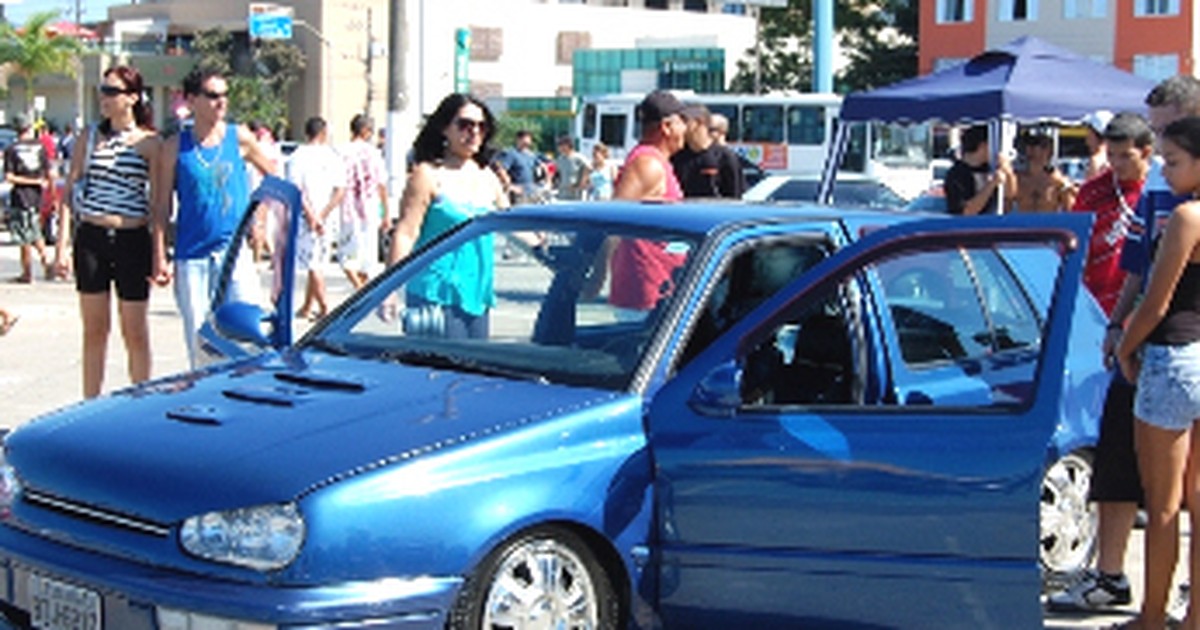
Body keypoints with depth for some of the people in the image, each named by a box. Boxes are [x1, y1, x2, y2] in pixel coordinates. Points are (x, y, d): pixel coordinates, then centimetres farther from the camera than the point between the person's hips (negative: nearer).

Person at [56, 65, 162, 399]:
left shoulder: (150, 142, -1)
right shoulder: (90, 136, 8)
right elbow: (70, 191, 7)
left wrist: (159, 254, -7)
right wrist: (62, 245, 0)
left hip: (132, 239, -3)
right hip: (90, 237, 3)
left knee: (135, 332, 4)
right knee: (94, 330, 8)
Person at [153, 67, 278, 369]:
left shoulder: (239, 138, 2)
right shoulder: (176, 146, 1)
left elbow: (273, 177, 16)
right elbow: (162, 205, 4)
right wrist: (160, 259, -1)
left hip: (234, 251, 0)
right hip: (191, 254, 0)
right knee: (198, 338, 5)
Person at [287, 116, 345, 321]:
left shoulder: (298, 156, -6)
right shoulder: (334, 156, 4)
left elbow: (296, 190, -14)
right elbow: (341, 191, -1)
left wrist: (311, 216, -11)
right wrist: (323, 215, -4)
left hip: (306, 216, -4)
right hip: (325, 217, 4)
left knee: (313, 264, -3)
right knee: (317, 263, 11)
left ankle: (324, 306, -10)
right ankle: (307, 307, 15)